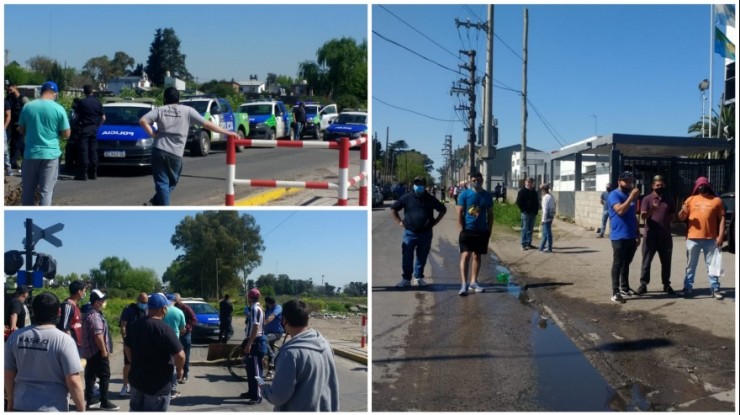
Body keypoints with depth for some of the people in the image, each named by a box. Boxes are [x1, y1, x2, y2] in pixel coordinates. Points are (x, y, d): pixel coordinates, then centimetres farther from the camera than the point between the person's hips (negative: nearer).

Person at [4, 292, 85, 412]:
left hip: (21, 406, 5)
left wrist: (10, 402, 21)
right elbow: (73, 381, -17)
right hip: (53, 409, -4)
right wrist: (81, 410, -6)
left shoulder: (15, 337, -1)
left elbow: (8, 374, 8)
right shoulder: (63, 340, -15)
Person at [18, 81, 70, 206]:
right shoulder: (59, 109, -6)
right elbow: (66, 134, -2)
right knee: (46, 190, 0)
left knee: (28, 189, 13)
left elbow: (21, 130, 10)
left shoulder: (27, 106, 1)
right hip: (50, 153, -2)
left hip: (31, 153, 2)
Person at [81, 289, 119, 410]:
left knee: (90, 376, 11)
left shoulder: (89, 314, 15)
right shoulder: (95, 316, -19)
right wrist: (104, 350, -18)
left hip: (89, 351, 10)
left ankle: (90, 400, 16)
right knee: (105, 376, -4)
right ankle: (104, 402, -1)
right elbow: (98, 335, -25)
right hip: (97, 352, -10)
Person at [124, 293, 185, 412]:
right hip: (158, 384, -7)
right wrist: (179, 370, -5)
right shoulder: (164, 329, -22)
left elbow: (127, 348, 16)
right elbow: (180, 356, -24)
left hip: (136, 379, 7)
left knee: (136, 410, 21)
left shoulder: (134, 325, 1)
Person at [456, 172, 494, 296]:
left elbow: (490, 215, 10)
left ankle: (473, 282, 20)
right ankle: (464, 284, -11)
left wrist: (489, 231, 5)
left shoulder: (487, 196, 3)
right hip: (467, 230, -3)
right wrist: (461, 231, -11)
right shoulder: (464, 194, -6)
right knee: (465, 255, -10)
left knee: (477, 256, 11)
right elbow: (459, 213, -6)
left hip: (482, 231, 3)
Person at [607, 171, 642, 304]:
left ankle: (624, 288, 26)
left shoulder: (631, 195, 15)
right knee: (618, 263, -5)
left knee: (626, 263, 15)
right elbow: (620, 210, -26)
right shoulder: (614, 195, -9)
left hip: (631, 236, 7)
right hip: (619, 237, -7)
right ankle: (615, 292, -4)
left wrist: (637, 234, 19)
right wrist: (631, 197, -24)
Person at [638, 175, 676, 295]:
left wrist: (666, 220, 2)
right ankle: (643, 284, 5)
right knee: (646, 261, 0)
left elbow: (673, 216, 20)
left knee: (666, 262, 9)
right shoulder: (647, 199, -1)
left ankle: (666, 285, 17)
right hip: (650, 236, -3)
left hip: (665, 236, 4)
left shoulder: (669, 200, 12)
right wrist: (652, 209, -28)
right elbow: (642, 216, -11)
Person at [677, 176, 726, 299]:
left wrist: (721, 236, -4)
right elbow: (681, 218, 10)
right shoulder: (691, 199, 9)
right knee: (691, 265, 5)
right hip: (693, 238, 1)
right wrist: (683, 211, -14)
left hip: (711, 239, -1)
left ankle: (715, 289, 9)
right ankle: (688, 288, 9)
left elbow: (721, 219, 5)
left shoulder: (717, 200, 7)